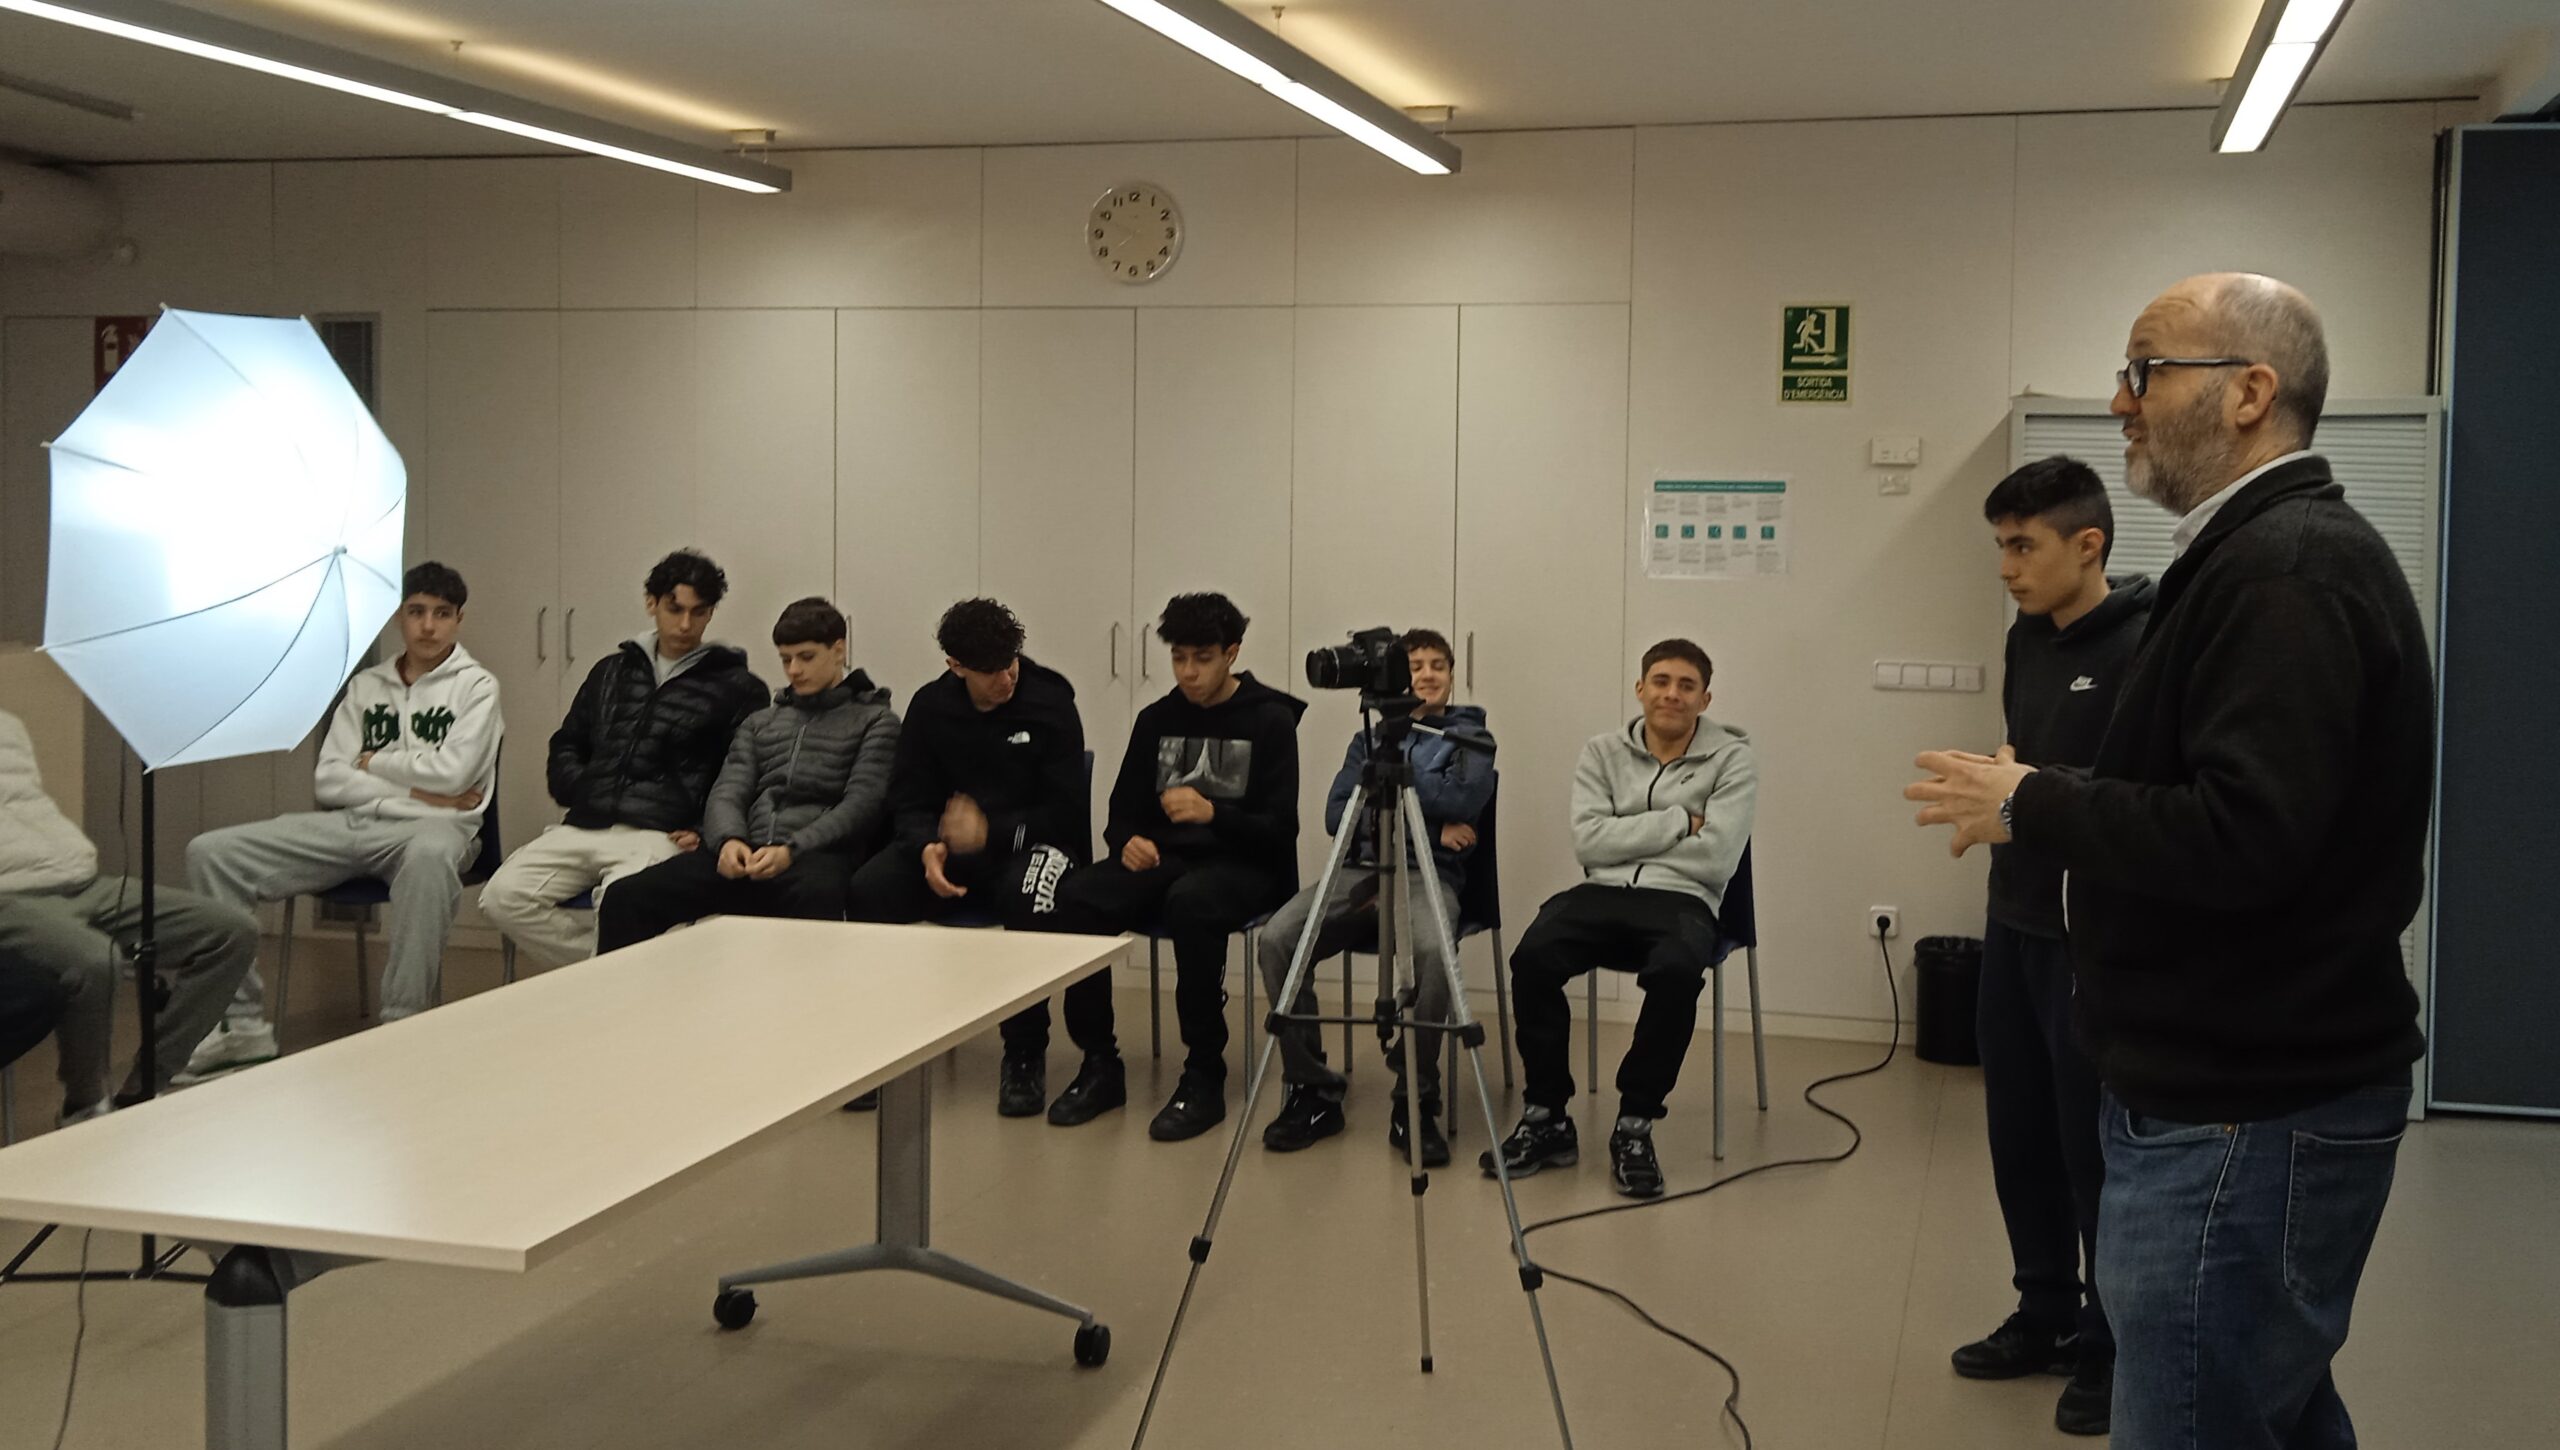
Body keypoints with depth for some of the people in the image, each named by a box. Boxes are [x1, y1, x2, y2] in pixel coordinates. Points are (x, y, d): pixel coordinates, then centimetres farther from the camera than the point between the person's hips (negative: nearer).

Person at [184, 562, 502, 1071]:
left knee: (429, 856, -44)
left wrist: (373, 762, 4)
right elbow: (327, 780, 8)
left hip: (428, 827, -5)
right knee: (210, 853, -11)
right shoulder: (364, 686, 19)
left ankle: (402, 1027, -35)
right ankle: (243, 1024, -9)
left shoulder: (476, 686, 6)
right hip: (348, 824, 5)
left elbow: (453, 772, -9)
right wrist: (414, 789, -4)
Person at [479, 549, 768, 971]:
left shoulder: (737, 687, 9)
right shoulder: (611, 671, 24)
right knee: (503, 896, -20)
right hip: (583, 827, 5)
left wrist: (708, 831, -11)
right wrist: (579, 792, 12)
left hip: (659, 835, -5)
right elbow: (566, 745, 32)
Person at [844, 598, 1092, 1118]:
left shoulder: (1049, 702, -7)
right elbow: (908, 801, 4)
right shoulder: (931, 707, 4)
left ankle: (1024, 1054, -19)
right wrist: (927, 849, -17)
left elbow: (1067, 811, -9)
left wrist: (989, 831, -18)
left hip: (1033, 843, -3)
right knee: (869, 889, -24)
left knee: (1029, 901, -39)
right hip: (953, 851, 3)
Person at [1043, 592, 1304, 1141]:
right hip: (1163, 858, 5)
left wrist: (1213, 814, -26)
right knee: (1076, 895, -26)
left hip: (1244, 867, -4)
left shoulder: (1270, 719, -2)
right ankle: (1099, 1068, -15)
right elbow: (1123, 811, 14)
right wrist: (1128, 841, -10)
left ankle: (1204, 1078, -27)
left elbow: (1280, 828, -8)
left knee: (1190, 901, -40)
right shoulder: (1156, 720, 12)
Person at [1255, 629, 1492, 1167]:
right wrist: (1426, 823, -2)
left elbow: (1466, 800, -5)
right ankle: (1312, 1092, -14)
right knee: (1276, 937, -27)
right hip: (1358, 870, 3)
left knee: (1433, 951, -38)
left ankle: (1415, 1103, -21)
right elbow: (1336, 816, 9)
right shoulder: (1370, 737, 24)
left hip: (1429, 875, -3)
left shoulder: (1469, 735, 17)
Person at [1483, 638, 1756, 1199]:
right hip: (1601, 894, 2)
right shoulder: (1602, 752, 11)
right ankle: (1546, 1119, -13)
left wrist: (1627, 839, -2)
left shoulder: (1732, 760, 3)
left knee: (1676, 970, -38)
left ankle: (1635, 1127, -19)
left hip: (1681, 901, -2)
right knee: (1532, 956, -29)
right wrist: (1677, 822, -7)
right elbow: (1589, 842, -3)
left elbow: (1715, 859, -9)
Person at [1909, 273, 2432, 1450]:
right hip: (2251, 1088, 11)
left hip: (2247, 1117, -11)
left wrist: (2030, 804, -16)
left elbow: (2241, 837, -28)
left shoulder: (2286, 571, -19)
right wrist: (2051, 803, 10)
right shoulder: (2279, 553, 15)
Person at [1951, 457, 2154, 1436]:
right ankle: (2045, 1318, 30)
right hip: (2014, 929, 8)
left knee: (2095, 1153, 2)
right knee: (2020, 1138, 15)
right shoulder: (2029, 638, 10)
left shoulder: (2147, 648, -16)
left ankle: (2112, 1349, 17)